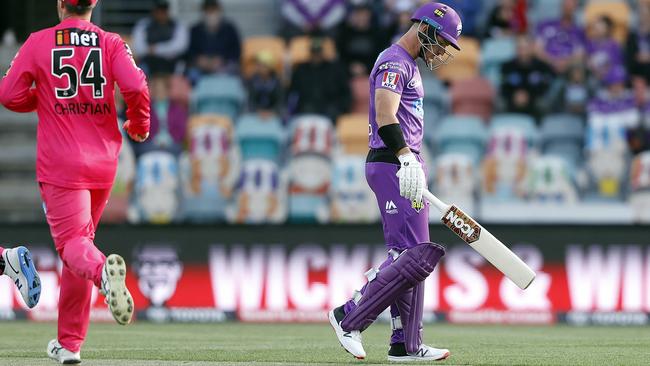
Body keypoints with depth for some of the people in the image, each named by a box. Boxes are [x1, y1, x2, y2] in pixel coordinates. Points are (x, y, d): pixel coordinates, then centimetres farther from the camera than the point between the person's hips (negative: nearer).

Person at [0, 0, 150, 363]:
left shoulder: (39, 42, -1)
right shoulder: (111, 43, 0)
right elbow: (136, 87, -14)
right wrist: (138, 125, 5)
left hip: (60, 164, -3)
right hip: (103, 162, 3)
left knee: (72, 242, -7)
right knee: (81, 237, 17)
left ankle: (103, 270, -47)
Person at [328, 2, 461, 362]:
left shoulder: (408, 65, 22)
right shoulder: (394, 61, -11)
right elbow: (386, 119, -25)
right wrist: (407, 160, -37)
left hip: (406, 166, 11)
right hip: (393, 165, -11)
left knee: (408, 257, 9)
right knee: (416, 255, -15)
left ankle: (406, 345, 10)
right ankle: (349, 317, -9)